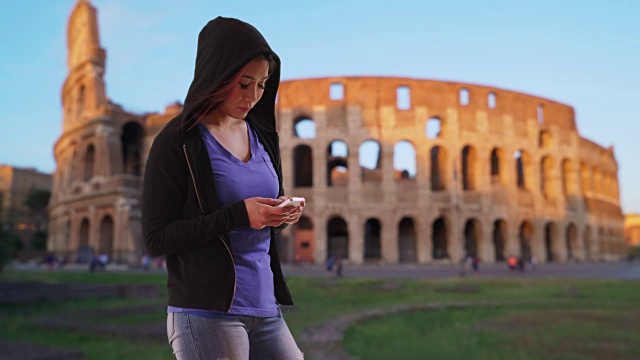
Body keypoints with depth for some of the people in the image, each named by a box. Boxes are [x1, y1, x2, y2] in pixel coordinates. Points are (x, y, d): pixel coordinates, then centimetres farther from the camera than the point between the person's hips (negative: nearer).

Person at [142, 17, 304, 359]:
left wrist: (281, 215, -5)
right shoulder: (177, 142, -8)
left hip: (266, 307, 6)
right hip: (207, 312, -6)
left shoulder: (261, 136, 9)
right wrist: (239, 214, -20)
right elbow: (156, 238, -11)